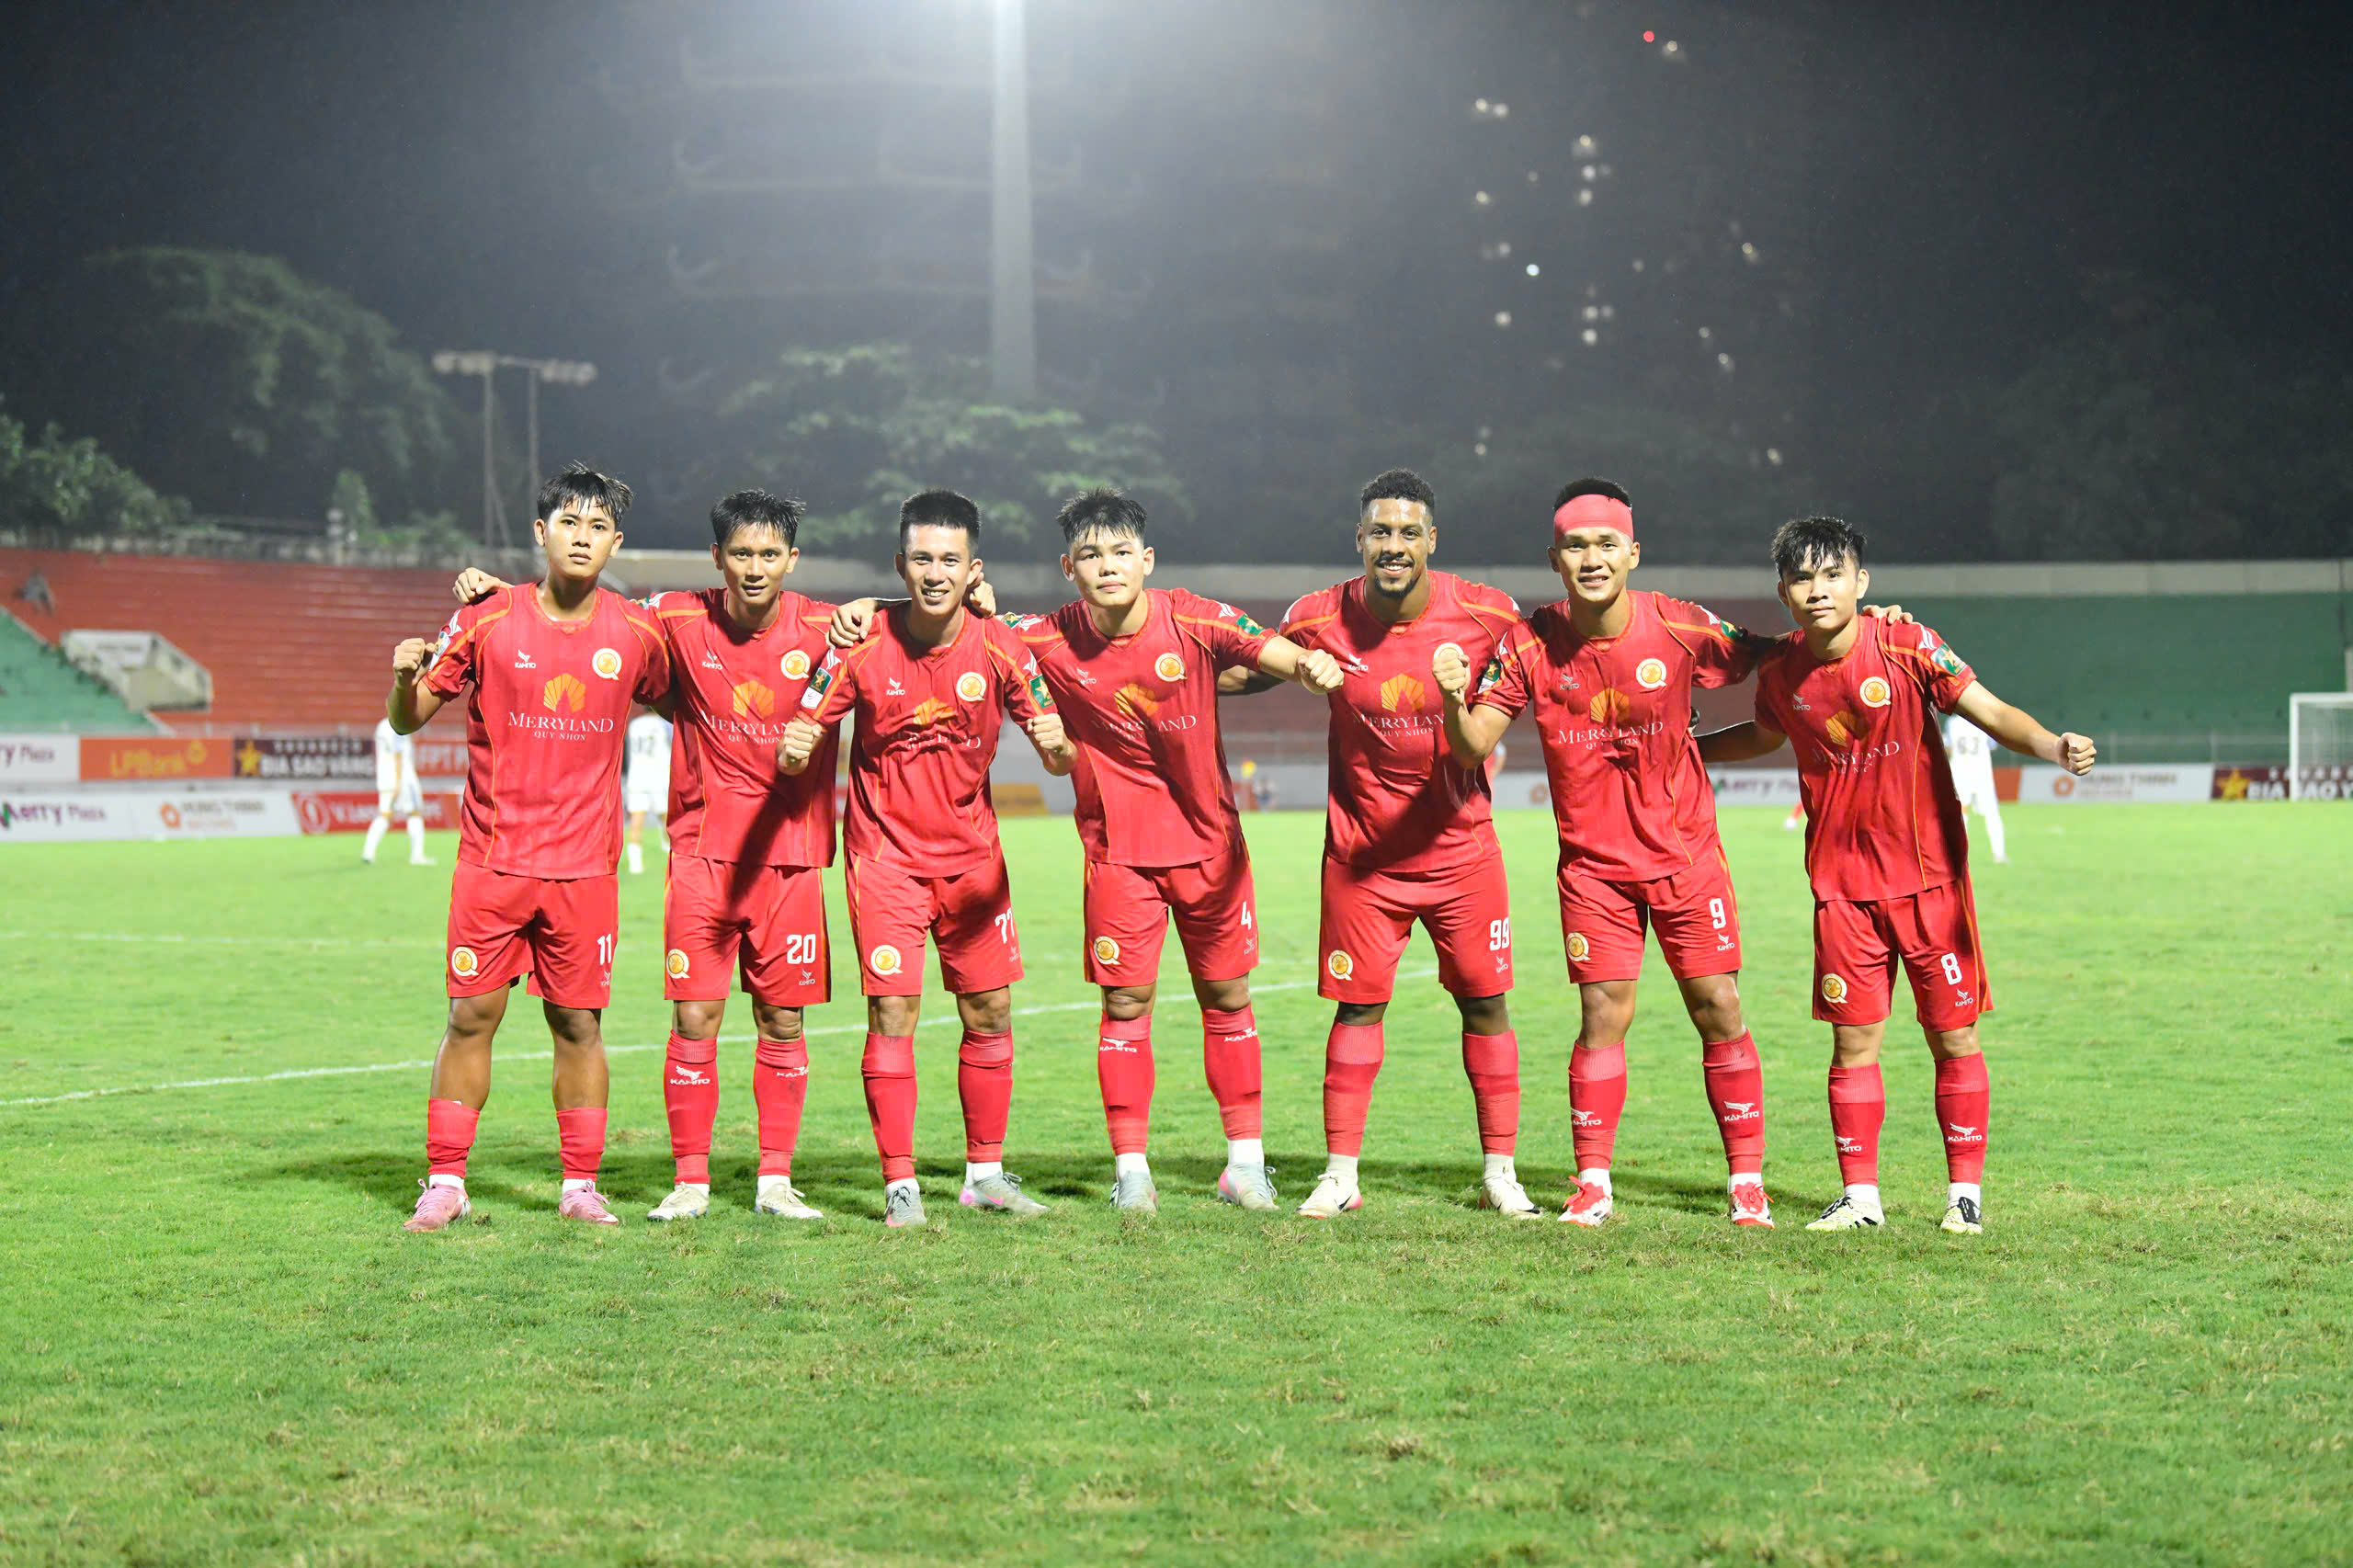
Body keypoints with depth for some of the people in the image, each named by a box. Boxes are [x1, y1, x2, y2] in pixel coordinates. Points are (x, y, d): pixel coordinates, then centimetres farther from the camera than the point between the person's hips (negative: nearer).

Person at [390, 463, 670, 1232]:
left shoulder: (637, 633, 2)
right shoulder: (489, 620, -3)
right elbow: (408, 720, 2)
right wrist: (406, 678, -19)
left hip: (586, 865, 1)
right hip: (492, 857, -1)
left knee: (580, 1025, 4)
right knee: (470, 1016, 0)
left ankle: (581, 1187, 13)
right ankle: (445, 1183, 8)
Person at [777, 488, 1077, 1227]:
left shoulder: (1000, 648, -8)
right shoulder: (863, 648, -11)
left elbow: (1059, 753, -6)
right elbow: (806, 730, -6)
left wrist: (1056, 746, -30)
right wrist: (794, 750, -30)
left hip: (971, 853, 2)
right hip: (886, 853, -2)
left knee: (989, 1010, 5)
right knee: (892, 1010, -9)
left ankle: (986, 1173, 19)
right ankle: (900, 1185, -3)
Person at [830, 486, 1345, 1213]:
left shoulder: (1193, 621, -13)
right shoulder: (1051, 640, -10)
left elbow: (1276, 652, -18)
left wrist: (1310, 665, -41)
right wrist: (874, 607, -13)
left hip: (1210, 839, 0)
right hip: (1119, 846, 0)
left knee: (1227, 994, 8)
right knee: (1125, 1000, -3)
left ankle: (1245, 1159, 17)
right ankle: (1131, 1167, 6)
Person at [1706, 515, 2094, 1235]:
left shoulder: (1906, 648, -13)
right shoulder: (1781, 669, -1)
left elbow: (1990, 711, -16)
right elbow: (1767, 735, 21)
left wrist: (2052, 745, -34)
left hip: (1928, 872, -3)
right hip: (1842, 880, 3)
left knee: (1953, 1035, 0)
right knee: (1854, 1040, 2)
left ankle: (1965, 1191, 11)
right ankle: (1859, 1196, 12)